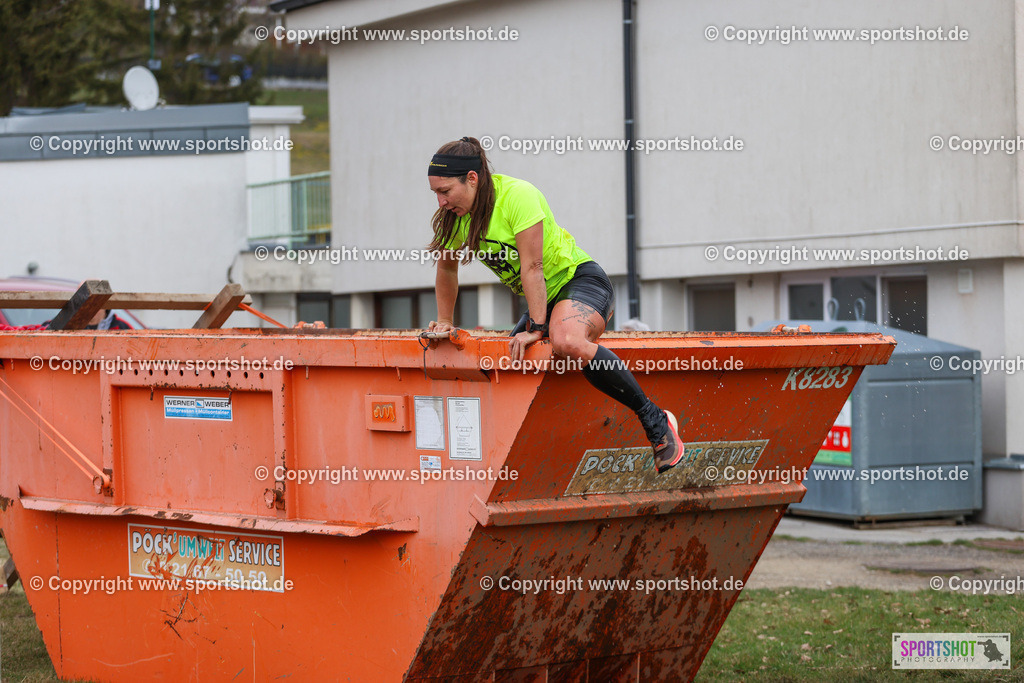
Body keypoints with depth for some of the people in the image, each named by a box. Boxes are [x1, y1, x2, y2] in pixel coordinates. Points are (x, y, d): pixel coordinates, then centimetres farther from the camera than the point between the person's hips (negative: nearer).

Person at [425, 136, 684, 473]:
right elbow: (447, 269, 17)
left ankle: (656, 422, -33)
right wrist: (444, 321, 17)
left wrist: (537, 328, -29)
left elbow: (532, 267, -26)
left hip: (579, 278, -9)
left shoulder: (517, 195, -23)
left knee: (566, 342, -37)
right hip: (546, 298, 9)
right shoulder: (455, 217, -1)